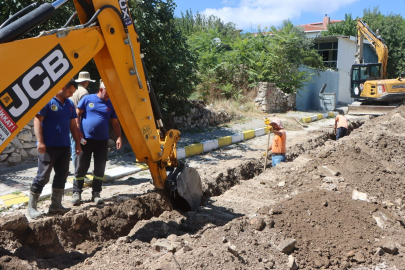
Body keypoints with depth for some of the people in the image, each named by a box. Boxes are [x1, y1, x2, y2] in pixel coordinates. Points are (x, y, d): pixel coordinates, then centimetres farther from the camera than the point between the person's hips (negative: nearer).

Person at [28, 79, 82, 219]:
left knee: (61, 176, 9)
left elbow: (73, 125, 17)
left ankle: (56, 205, 20)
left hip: (64, 146, 7)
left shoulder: (69, 104, 13)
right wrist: (40, 142, -18)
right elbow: (37, 120, -11)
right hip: (48, 146, -7)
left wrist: (78, 143, 13)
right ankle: (31, 207, 9)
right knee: (43, 177, -3)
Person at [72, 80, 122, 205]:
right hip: (86, 139, -3)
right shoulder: (87, 99, 2)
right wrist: (78, 132, -9)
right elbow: (77, 115, 1)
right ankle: (77, 193, 13)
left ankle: (96, 194, 17)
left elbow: (115, 123, 10)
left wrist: (119, 137, -2)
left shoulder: (110, 104, 10)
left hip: (102, 141, 3)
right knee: (81, 167, 1)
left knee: (100, 169, 6)